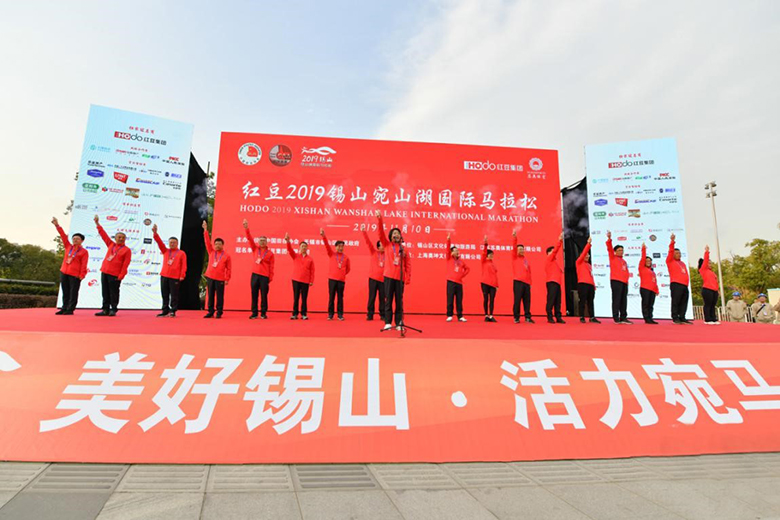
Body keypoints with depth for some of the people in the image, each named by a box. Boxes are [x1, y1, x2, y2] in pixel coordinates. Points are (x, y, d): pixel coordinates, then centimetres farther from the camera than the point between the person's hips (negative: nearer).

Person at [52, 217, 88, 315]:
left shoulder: (84, 252, -2)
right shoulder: (68, 247, 14)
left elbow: (83, 265, -8)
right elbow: (63, 235, 8)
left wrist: (81, 275, -14)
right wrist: (57, 225, 1)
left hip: (75, 275, -6)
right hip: (63, 273, 6)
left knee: (73, 293, -3)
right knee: (65, 292, 10)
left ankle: (70, 310, 2)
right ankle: (64, 308, 16)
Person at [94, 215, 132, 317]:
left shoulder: (127, 250, -3)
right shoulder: (111, 244, 14)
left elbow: (125, 264, -9)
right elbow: (104, 235, 18)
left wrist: (121, 276, -14)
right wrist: (97, 224, 14)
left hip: (115, 275, -6)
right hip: (104, 272, 6)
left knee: (113, 293, -2)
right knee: (105, 292, 8)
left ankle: (113, 310, 5)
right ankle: (105, 310, 14)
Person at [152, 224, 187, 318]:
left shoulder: (181, 253, 2)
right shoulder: (165, 251, 15)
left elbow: (184, 265, -4)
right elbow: (159, 242, 4)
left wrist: (182, 275, -13)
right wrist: (155, 233, -9)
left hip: (175, 277, -4)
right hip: (164, 276, 5)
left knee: (174, 295, -1)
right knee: (165, 294, 8)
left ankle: (173, 311, 5)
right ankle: (165, 311, 16)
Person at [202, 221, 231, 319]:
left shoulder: (227, 256, 1)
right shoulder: (211, 252, 10)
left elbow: (229, 269, 0)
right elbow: (208, 242, 4)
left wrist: (227, 279, -6)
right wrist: (205, 230, -2)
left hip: (220, 279, -3)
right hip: (210, 277, 4)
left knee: (219, 296, 1)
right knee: (210, 296, 8)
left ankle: (219, 312, 8)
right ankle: (210, 312, 15)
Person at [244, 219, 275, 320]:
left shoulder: (270, 253, 1)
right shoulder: (255, 249, 10)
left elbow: (271, 267, -1)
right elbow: (250, 239, 1)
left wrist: (270, 278, -5)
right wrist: (246, 228, -12)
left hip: (265, 276, -3)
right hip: (255, 275, 3)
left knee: (264, 295, 1)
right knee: (254, 295, 5)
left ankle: (263, 313, 10)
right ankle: (254, 313, 12)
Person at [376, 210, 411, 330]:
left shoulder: (403, 249, 8)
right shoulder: (387, 245, 7)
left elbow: (408, 264, 7)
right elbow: (381, 233, -6)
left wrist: (408, 278, -2)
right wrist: (379, 219, -19)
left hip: (400, 278, 1)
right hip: (389, 277, -1)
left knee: (399, 301, 4)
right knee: (388, 300, 2)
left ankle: (399, 323, 9)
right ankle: (388, 323, 7)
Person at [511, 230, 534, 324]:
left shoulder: (526, 259, 19)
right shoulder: (515, 257, 6)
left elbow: (529, 272, 19)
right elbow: (514, 247, -9)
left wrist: (530, 282, 14)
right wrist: (514, 237, -23)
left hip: (526, 282, 5)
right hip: (518, 282, -5)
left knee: (527, 300, 5)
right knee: (517, 300, -4)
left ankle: (528, 317, 14)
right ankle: (516, 317, 3)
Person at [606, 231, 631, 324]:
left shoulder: (624, 261, 22)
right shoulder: (613, 258, 4)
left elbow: (626, 272, 23)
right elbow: (609, 248, -11)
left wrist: (626, 280, 12)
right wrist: (609, 239, -23)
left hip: (624, 282, 7)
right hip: (616, 281, -7)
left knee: (624, 301, 8)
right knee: (616, 300, -7)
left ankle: (623, 318, 13)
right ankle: (616, 318, -4)